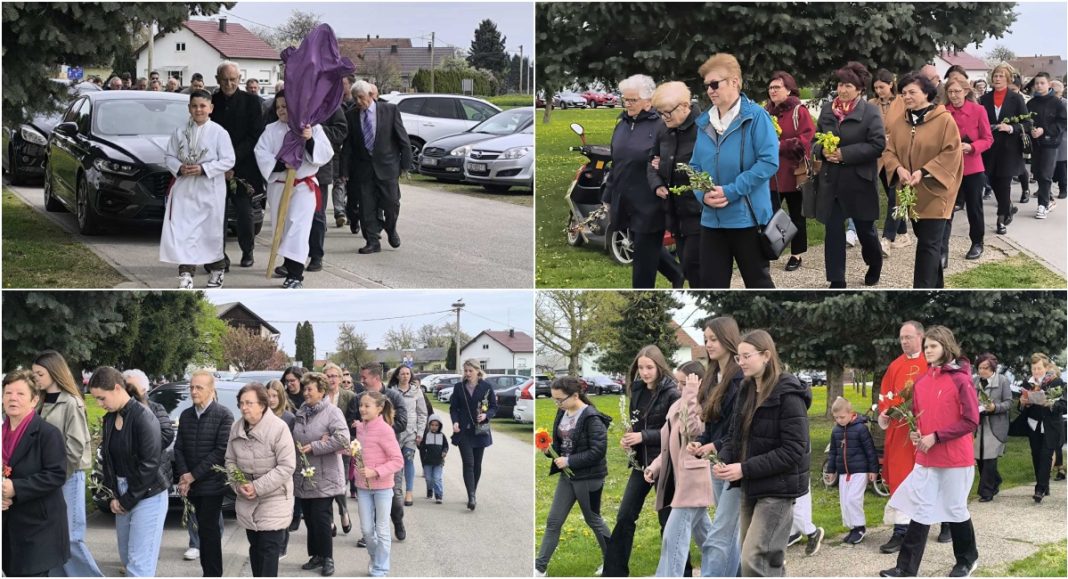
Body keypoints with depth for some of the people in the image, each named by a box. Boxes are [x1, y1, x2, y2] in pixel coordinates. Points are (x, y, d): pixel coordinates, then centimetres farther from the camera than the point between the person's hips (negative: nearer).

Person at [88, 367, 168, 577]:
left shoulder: (143, 418, -16)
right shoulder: (109, 419, 6)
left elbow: (149, 465, -17)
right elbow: (107, 459, 12)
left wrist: (127, 500, -11)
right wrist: (114, 496, 0)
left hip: (147, 498, -8)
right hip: (122, 497, 8)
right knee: (127, 559, 11)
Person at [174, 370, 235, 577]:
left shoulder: (224, 415, -8)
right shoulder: (186, 415, 11)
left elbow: (221, 451, -14)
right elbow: (179, 448, 10)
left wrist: (193, 475, -14)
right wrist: (183, 475, -8)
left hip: (212, 484, -5)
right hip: (191, 485, 5)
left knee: (208, 530, -5)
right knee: (205, 529, 11)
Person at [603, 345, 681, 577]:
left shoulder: (671, 393, -13)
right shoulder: (638, 391, 8)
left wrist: (643, 436, -23)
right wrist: (628, 438, -2)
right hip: (641, 462, 6)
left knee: (668, 520, 4)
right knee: (625, 516, 4)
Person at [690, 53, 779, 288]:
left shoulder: (755, 116, -9)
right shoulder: (704, 122, 9)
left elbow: (769, 161, -16)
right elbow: (696, 167, 13)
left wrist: (731, 191, -20)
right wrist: (703, 194, -8)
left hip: (747, 216, -6)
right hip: (712, 218, 6)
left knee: (758, 282, 6)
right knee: (711, 284, 7)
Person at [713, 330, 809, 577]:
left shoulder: (788, 395, -17)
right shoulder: (747, 391, 9)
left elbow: (793, 450, -21)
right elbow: (736, 434, 16)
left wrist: (745, 469, -22)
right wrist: (724, 459, -6)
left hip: (777, 489, -8)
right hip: (751, 487, 8)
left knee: (754, 559, -13)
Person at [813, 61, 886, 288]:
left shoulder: (871, 112, -9)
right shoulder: (827, 109, 6)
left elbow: (878, 144, -16)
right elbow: (816, 139, 13)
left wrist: (844, 154, -21)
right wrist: (823, 150, -11)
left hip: (859, 182, -3)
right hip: (831, 181, 3)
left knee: (865, 229, 12)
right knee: (833, 231, 0)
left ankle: (875, 265, 40)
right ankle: (836, 280, 6)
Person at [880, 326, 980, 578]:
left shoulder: (960, 379, -12)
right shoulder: (921, 381, 8)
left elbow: (971, 420, -15)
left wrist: (936, 437, -18)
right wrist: (915, 432, -3)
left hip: (955, 457, -5)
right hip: (926, 456, 5)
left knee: (955, 509, 8)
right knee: (921, 510, 4)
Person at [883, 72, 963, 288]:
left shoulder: (944, 119, -10)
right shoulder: (898, 123, 7)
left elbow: (951, 153, -14)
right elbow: (890, 151, 7)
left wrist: (924, 172, -22)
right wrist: (899, 168, -15)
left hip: (934, 192, -6)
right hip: (910, 192, 6)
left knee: (929, 243, -8)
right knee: (928, 241, 16)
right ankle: (936, 286, 28)